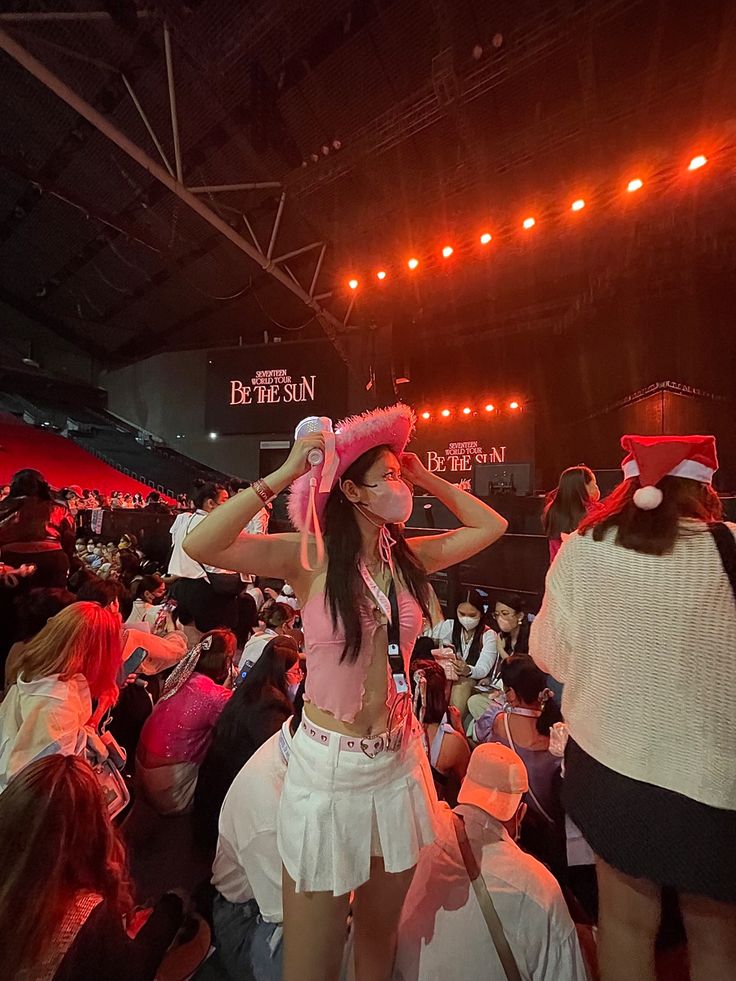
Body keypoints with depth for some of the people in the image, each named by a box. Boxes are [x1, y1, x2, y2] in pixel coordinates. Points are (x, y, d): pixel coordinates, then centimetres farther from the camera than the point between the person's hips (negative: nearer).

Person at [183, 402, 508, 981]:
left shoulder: (408, 556, -3)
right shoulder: (310, 557, -17)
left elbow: (491, 526, 5)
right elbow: (201, 546, -29)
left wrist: (427, 478, 0)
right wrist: (285, 474, -27)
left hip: (400, 759, 5)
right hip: (330, 765, -4)